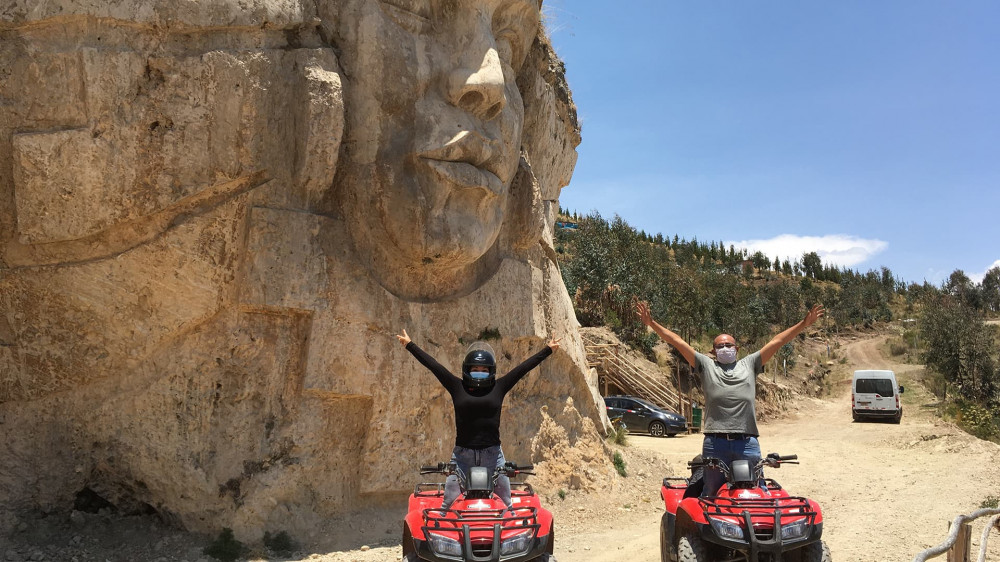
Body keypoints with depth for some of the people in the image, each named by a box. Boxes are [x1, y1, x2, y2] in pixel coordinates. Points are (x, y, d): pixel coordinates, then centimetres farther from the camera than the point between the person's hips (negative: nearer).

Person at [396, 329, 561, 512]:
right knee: (448, 502, 0)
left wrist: (548, 350, 11)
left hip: (493, 454, 1)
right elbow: (432, 365, 5)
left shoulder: (499, 387, 4)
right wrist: (410, 345, 9)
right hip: (462, 454, -1)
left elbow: (524, 367, 7)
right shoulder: (457, 387, 3)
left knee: (506, 503, 9)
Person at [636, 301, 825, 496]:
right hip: (715, 443, -1)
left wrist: (804, 323, 11)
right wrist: (651, 324, 5)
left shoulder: (749, 364, 21)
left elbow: (777, 341, 16)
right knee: (712, 493, 4)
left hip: (747, 443, 1)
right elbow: (677, 342, 12)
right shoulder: (706, 365, 17)